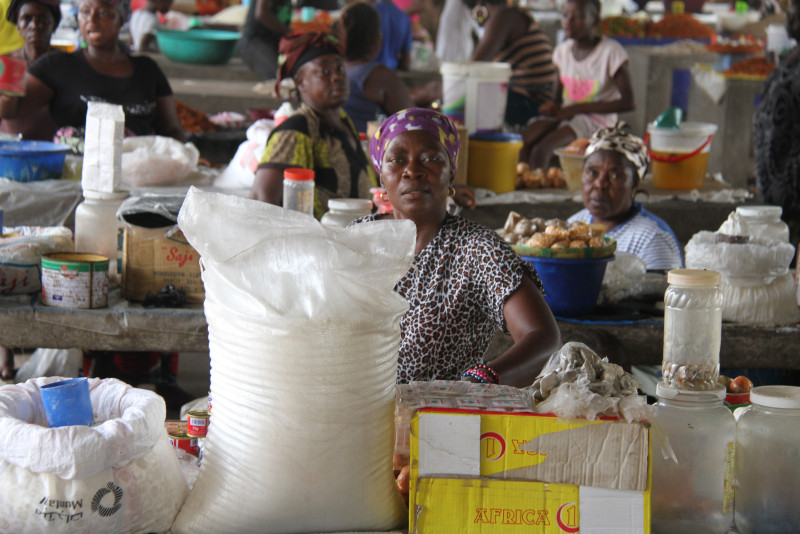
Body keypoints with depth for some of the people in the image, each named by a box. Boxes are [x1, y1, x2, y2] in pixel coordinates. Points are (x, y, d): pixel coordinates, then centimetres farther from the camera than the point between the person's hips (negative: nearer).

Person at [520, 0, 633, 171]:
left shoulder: (611, 51, -8)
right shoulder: (563, 50, 11)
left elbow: (628, 102, -12)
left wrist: (578, 108, -14)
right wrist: (553, 106, -6)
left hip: (597, 120, -6)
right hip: (564, 115, 6)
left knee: (542, 148, -32)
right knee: (525, 137, -26)